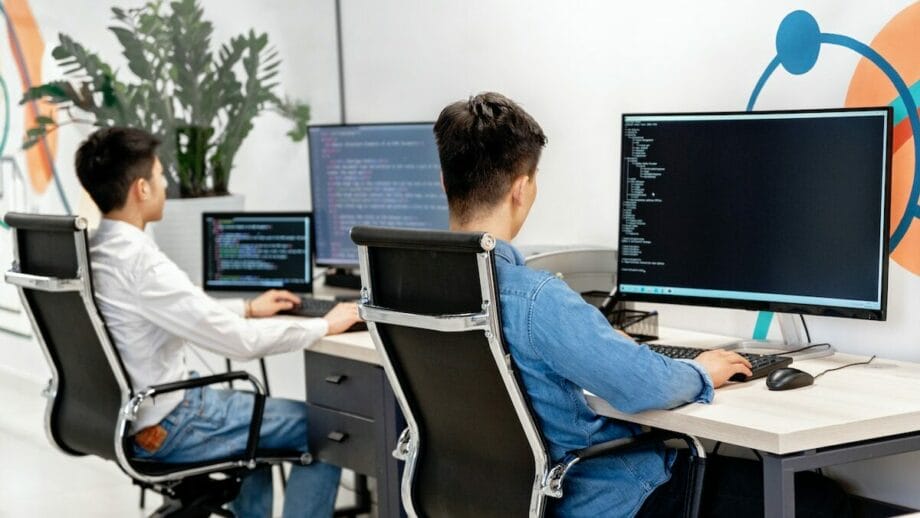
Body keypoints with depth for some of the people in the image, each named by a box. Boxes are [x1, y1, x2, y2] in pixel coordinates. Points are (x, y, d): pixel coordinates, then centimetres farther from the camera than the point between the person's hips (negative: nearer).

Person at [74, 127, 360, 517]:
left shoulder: (88, 252, 2)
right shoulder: (139, 261, -26)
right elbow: (238, 341, -25)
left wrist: (247, 308, 21)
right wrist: (325, 326, -12)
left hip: (118, 414, 10)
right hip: (164, 428, -10)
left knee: (255, 410, 32)